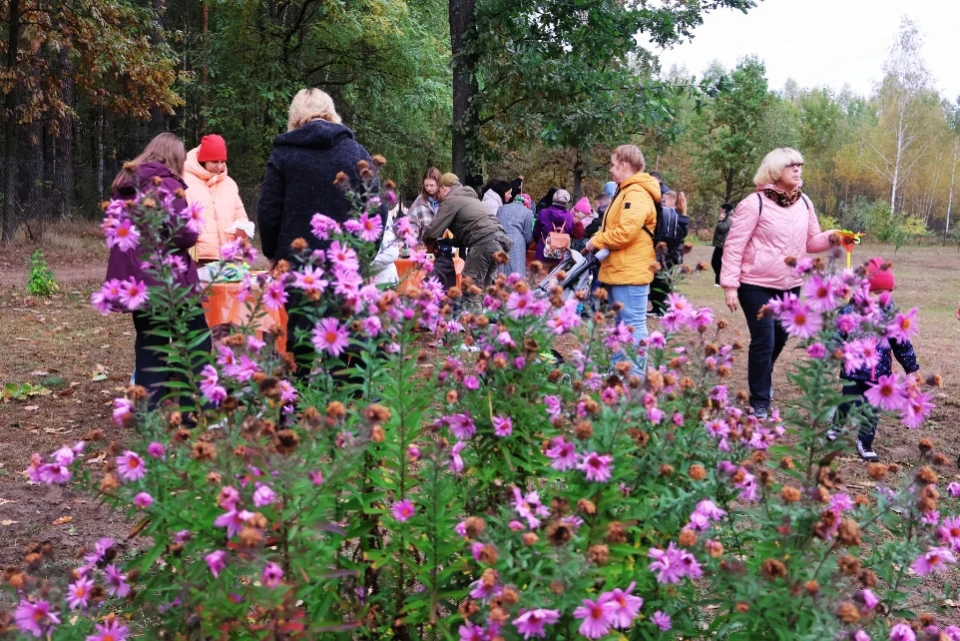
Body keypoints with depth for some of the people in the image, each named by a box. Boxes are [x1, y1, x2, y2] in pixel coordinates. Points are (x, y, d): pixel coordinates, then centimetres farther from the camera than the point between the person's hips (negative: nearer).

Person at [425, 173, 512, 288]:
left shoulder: (451, 200, 3)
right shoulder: (468, 196, 30)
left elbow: (433, 231, 0)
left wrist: (426, 239, 21)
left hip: (484, 243, -9)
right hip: (498, 240, 9)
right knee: (484, 287, 14)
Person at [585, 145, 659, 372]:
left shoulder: (637, 194, -16)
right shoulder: (626, 191, 19)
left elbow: (625, 232, -25)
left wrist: (598, 241, -11)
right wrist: (598, 238, 7)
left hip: (630, 273, -11)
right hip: (620, 271, 11)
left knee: (633, 326, -9)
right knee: (622, 326, 16)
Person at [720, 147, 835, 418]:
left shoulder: (804, 203, 4)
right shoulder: (755, 203, -14)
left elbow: (811, 241, 11)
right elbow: (734, 245, -14)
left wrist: (830, 238, -10)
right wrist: (730, 284, -18)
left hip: (789, 285, 6)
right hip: (757, 285, -6)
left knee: (780, 338, 16)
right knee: (764, 341, -6)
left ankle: (762, 381, 43)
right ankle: (759, 402, 6)